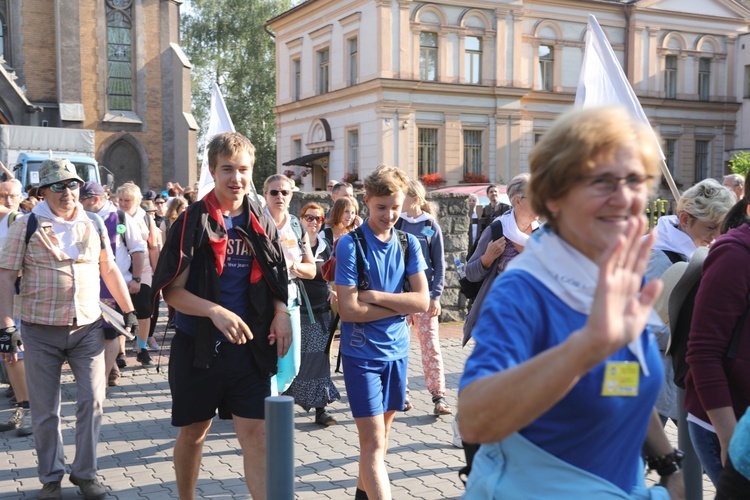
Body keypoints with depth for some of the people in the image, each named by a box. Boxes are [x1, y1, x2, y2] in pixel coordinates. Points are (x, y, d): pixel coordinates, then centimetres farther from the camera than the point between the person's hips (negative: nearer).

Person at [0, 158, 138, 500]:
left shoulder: (94, 224, 6)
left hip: (88, 328, 2)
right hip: (41, 331, -2)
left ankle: (85, 472, 20)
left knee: (92, 402, 2)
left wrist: (128, 310, 13)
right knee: (45, 411, 7)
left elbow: (109, 269, 15)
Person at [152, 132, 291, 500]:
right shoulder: (192, 222, -7)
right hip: (197, 345, -1)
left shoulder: (262, 224, 3)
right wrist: (215, 311, -27)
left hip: (249, 347, 2)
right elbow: (171, 291, -10)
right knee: (193, 433, 14)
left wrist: (281, 313, -7)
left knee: (257, 435, -4)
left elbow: (276, 281, 14)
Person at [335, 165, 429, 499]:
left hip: (396, 350, 5)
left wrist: (375, 296, -15)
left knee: (381, 430, 17)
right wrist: (400, 306, -10)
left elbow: (422, 301, -6)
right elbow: (348, 310, -17)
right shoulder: (350, 244, -12)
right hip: (362, 353, -5)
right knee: (373, 440, -6)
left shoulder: (408, 244, 2)